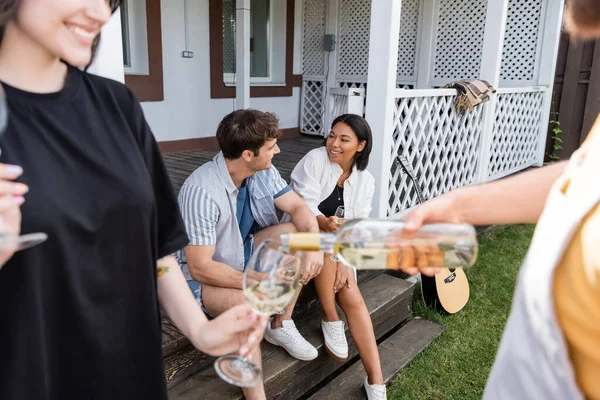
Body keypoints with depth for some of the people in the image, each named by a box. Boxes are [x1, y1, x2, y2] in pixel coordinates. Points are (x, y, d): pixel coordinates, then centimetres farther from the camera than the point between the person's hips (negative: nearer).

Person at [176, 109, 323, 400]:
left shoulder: (263, 171, -10)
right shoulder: (201, 191, -33)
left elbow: (298, 208, -7)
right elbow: (200, 268, -32)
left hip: (244, 253, 8)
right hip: (202, 275, -7)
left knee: (298, 233, -12)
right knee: (247, 303, -37)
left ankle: (281, 326, 2)